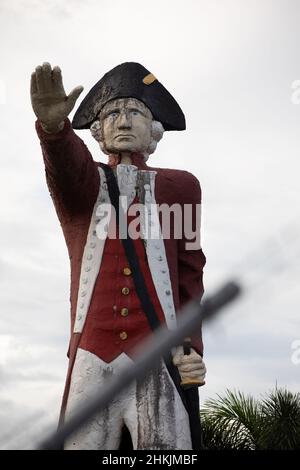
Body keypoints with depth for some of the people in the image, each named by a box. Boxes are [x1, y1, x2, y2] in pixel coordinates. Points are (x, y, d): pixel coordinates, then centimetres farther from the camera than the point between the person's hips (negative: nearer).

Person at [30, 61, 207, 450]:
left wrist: (191, 347, -3)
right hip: (91, 363, 0)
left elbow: (189, 274, 11)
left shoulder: (179, 186, 14)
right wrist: (53, 125, -36)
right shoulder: (80, 184, 12)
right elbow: (68, 164, -12)